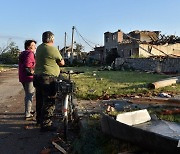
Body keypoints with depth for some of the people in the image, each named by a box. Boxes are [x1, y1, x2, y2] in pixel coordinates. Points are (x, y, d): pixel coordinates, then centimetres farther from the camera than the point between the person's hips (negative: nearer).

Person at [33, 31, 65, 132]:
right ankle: (46, 124, 0)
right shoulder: (53, 49, -13)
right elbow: (62, 63, -3)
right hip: (48, 79, -9)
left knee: (40, 100, 19)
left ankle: (39, 120, 34)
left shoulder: (39, 48, 10)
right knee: (49, 102, -3)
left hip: (37, 77, 9)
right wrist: (60, 58, 17)